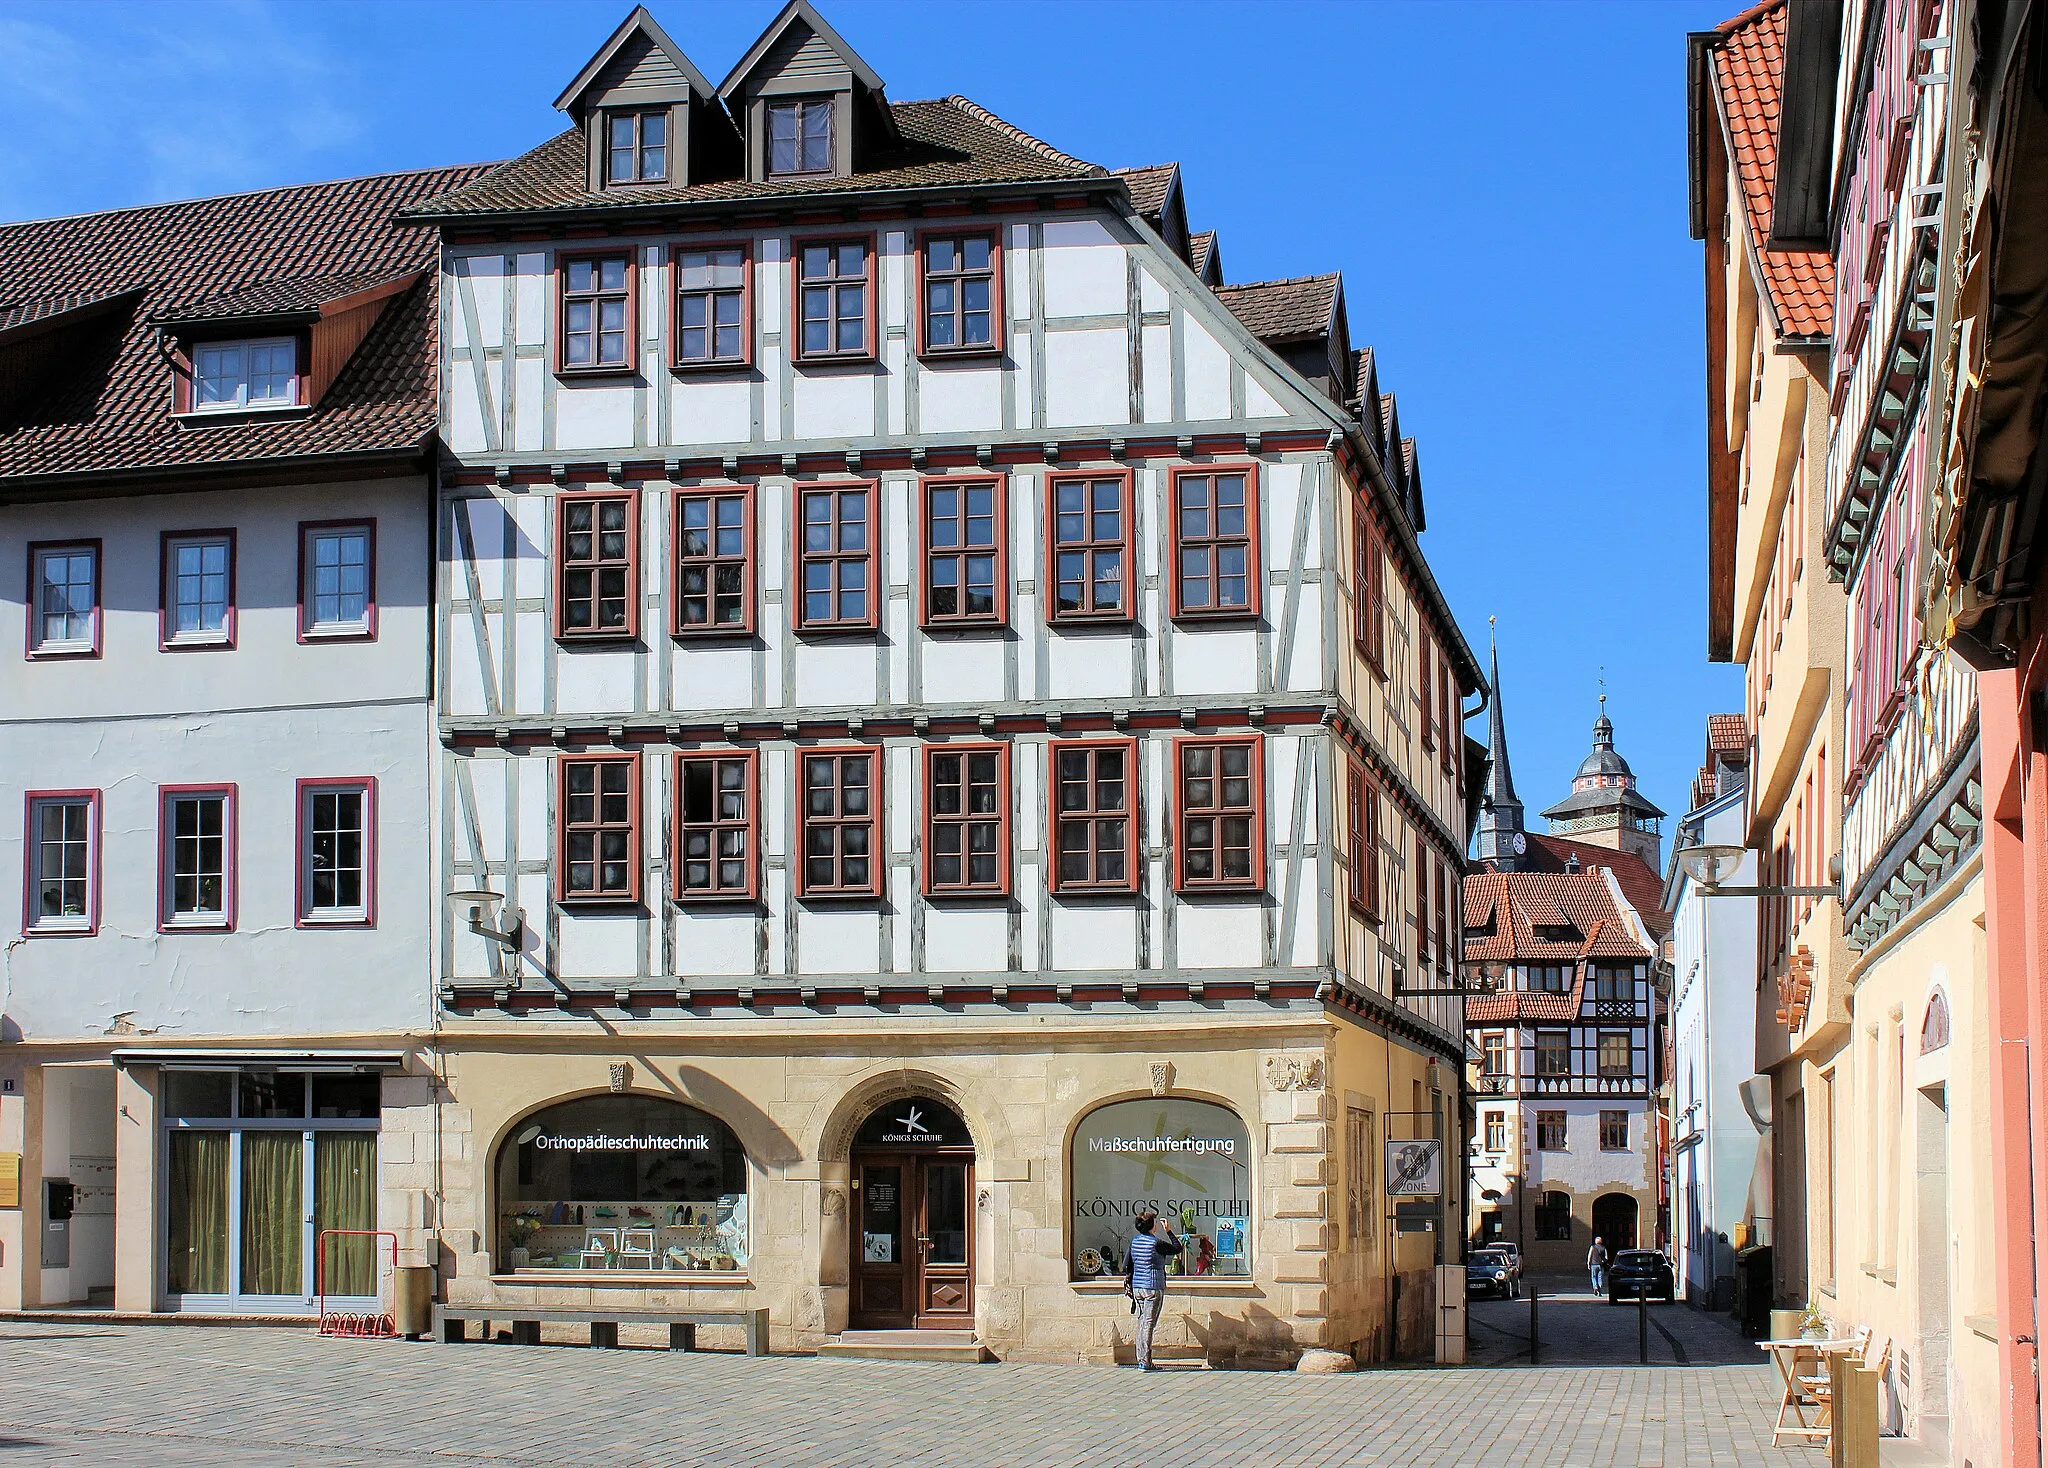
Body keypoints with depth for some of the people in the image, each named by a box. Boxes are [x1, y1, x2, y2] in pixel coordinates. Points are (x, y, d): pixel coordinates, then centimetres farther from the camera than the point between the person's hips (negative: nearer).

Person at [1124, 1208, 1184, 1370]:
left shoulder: (1134, 1241, 6)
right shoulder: (1157, 1243, -13)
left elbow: (1127, 1265, 11)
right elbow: (1177, 1249, 0)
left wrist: (1129, 1281, 24)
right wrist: (1169, 1231, 8)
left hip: (1137, 1286, 6)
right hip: (1153, 1287, -6)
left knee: (1141, 1323, 11)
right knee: (1149, 1324, -5)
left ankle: (1141, 1360, 13)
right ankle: (1145, 1362, -6)